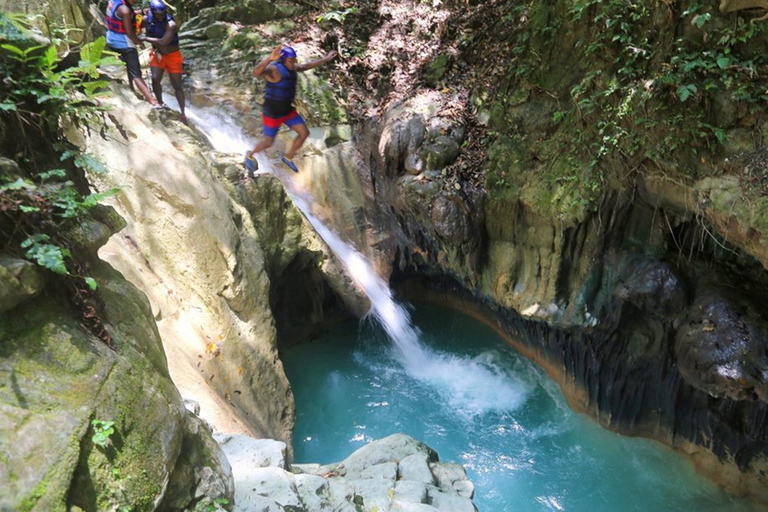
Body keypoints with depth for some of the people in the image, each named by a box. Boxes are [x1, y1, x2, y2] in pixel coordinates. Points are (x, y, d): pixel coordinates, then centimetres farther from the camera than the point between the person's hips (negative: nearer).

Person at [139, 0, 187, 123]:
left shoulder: (171, 25, -26)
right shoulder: (147, 20, -10)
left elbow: (163, 42, -34)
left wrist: (145, 38, -24)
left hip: (172, 55, -4)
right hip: (157, 54, 4)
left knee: (177, 86, 0)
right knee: (155, 79, -13)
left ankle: (183, 113, 10)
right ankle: (161, 104, 9)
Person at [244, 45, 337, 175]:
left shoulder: (290, 67, -3)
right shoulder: (273, 69, -29)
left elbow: (306, 66, 16)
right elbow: (256, 72, -50)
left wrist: (325, 59, 19)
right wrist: (270, 58, -65)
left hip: (287, 110, 7)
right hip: (272, 113, -7)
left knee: (304, 133, 4)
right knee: (269, 142, 8)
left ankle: (288, 157, 27)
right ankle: (250, 155, 40)